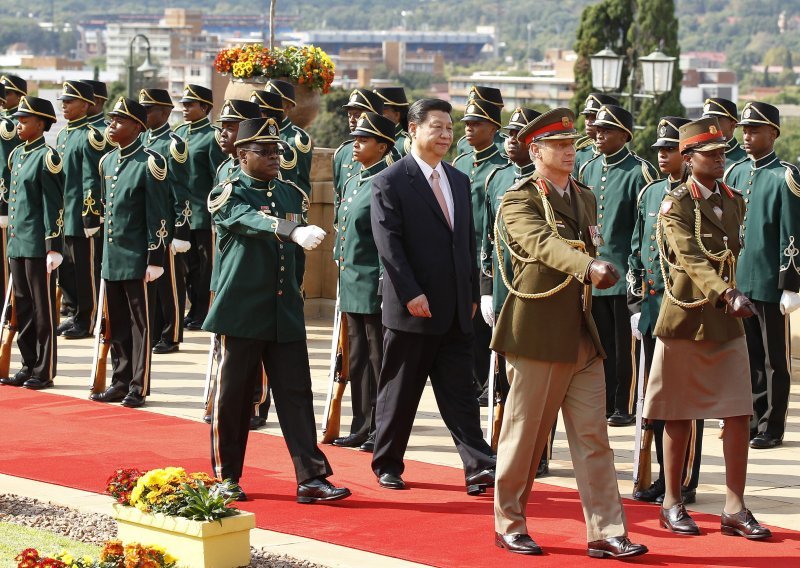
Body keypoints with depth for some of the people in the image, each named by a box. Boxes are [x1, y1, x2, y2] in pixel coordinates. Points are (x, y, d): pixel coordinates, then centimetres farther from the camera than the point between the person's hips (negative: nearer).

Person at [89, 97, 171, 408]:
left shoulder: (149, 163, -11)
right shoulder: (107, 161, 11)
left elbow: (159, 216, -13)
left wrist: (155, 259, -16)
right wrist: (107, 251, 19)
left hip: (137, 260, -7)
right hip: (111, 258, 7)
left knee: (140, 324, 1)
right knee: (117, 324, 13)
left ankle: (139, 386, 7)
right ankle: (121, 381, 21)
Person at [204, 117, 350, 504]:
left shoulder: (292, 195, 11)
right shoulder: (228, 196, -7)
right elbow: (254, 222, -29)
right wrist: (295, 232, -46)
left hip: (286, 313, 5)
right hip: (242, 312, -5)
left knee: (296, 393, 0)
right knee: (233, 395, 3)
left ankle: (311, 478, -2)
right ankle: (226, 478, 16)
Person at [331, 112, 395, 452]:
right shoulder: (353, 183, 15)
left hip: (374, 287, -9)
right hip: (352, 285, 9)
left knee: (378, 361, -1)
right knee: (358, 360, 14)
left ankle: (382, 432, 6)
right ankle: (362, 428, 21)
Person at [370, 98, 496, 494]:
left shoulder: (459, 181, 14)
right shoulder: (390, 182, -6)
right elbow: (388, 243, -13)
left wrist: (472, 294, 12)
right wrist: (411, 295, -19)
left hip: (455, 312, 5)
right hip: (412, 310, -5)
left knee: (460, 392, 2)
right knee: (399, 393, 5)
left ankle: (479, 467, -3)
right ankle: (387, 465, 18)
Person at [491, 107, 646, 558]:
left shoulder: (585, 197, 15)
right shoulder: (519, 200, -9)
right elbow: (544, 244, -28)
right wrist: (588, 265, -43)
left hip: (583, 333, 6)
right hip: (538, 332, -6)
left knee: (593, 436, 2)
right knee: (525, 433, 3)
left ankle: (606, 532, 3)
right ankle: (509, 525, 16)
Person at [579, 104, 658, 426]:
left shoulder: (639, 171, -7)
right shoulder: (588, 170, 12)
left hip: (625, 274, -6)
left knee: (625, 345, 1)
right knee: (601, 343, 11)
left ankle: (626, 407, 8)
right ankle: (604, 403, 18)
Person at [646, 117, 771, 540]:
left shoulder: (734, 201, 10)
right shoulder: (676, 206, -10)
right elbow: (692, 259, -24)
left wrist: (730, 296, 11)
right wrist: (728, 294, -37)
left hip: (726, 323, 5)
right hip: (685, 319, -5)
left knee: (739, 414, -2)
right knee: (679, 416, 5)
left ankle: (735, 508, 3)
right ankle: (672, 504, 16)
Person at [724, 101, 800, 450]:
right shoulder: (735, 173, 10)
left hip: (770, 285, -6)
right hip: (737, 281, 6)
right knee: (747, 356, 12)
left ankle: (772, 428, 10)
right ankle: (750, 420, 21)